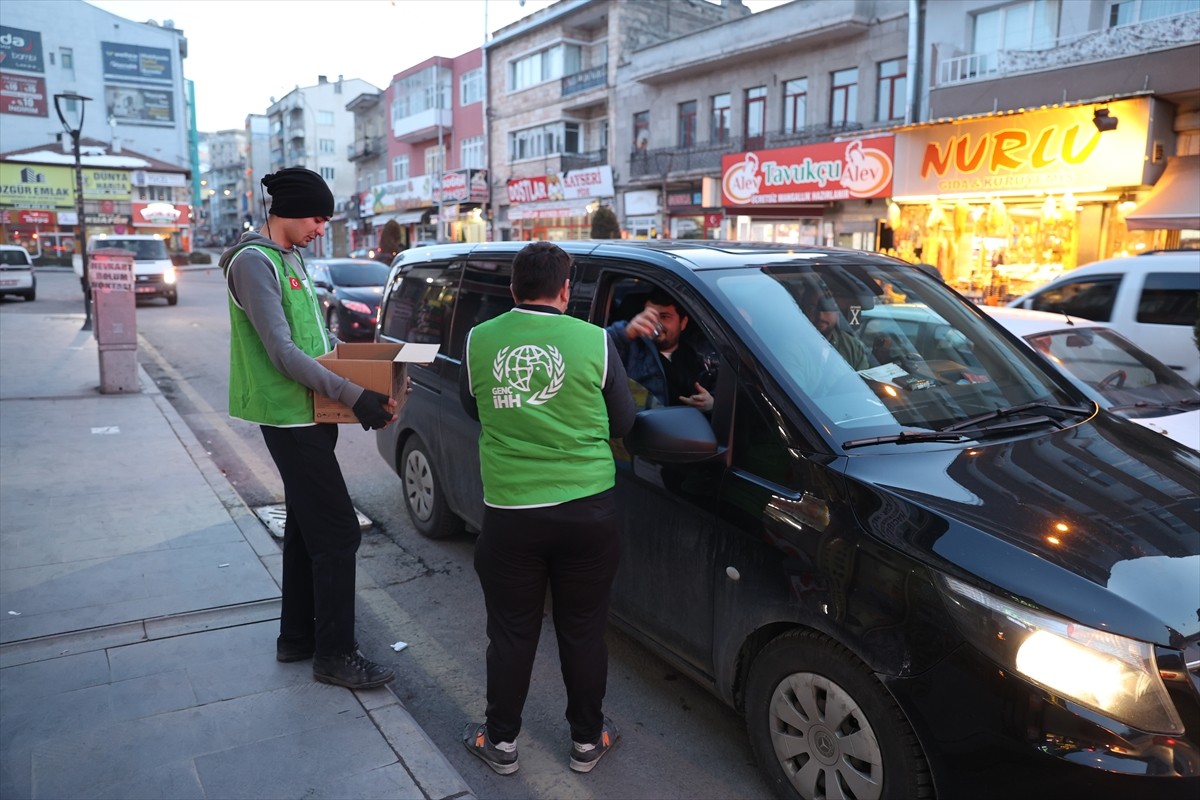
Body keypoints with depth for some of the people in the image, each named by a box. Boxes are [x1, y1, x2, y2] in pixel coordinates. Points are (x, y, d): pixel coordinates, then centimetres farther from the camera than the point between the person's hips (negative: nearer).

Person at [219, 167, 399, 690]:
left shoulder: (292, 258, 15)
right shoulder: (253, 262, -15)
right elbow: (282, 352, -23)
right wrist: (354, 396, -28)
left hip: (309, 413, 10)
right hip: (290, 417, -10)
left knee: (306, 529, 17)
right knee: (337, 533, -7)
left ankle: (296, 637, 30)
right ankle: (334, 655, 5)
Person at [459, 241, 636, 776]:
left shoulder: (479, 341, -2)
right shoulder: (594, 341, -7)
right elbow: (623, 424, 3)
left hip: (509, 512, 1)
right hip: (587, 510, 0)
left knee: (510, 633, 15)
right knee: (582, 632, 15)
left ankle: (501, 741, 32)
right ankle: (587, 739, 32)